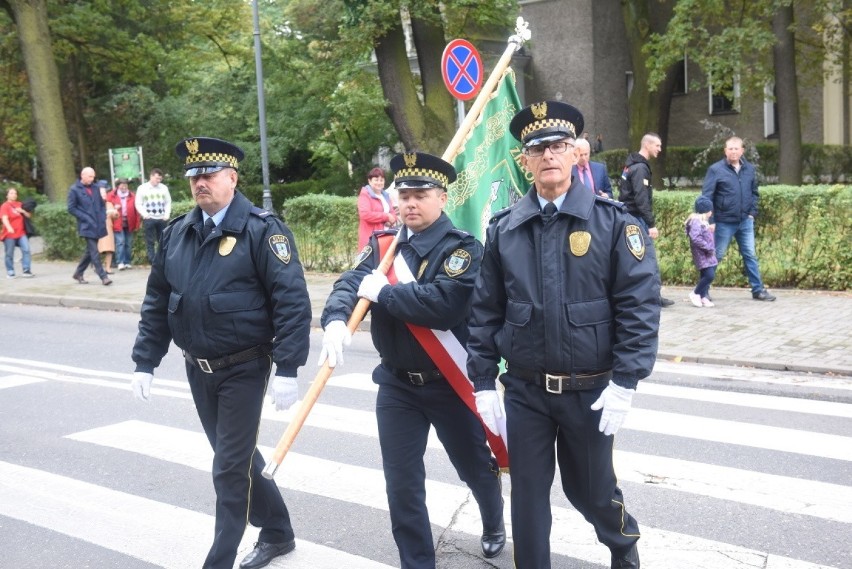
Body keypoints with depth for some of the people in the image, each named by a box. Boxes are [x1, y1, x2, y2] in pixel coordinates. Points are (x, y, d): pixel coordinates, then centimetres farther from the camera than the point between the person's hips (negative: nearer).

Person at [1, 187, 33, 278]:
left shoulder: (19, 205, 13)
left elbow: (28, 216, 14)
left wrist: (22, 211, -8)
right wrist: (9, 228, -38)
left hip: (21, 232, 4)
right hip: (10, 233, -4)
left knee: (26, 249, -11)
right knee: (9, 254, 3)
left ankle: (26, 270, -7)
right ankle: (10, 272, 13)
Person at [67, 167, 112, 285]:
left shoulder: (95, 189, 13)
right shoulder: (74, 190, -4)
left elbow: (102, 204, 21)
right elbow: (71, 208, -6)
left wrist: (103, 217, 6)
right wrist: (85, 218, -13)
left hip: (98, 225, 6)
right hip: (87, 226, -6)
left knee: (90, 251, 12)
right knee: (94, 252, -9)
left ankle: (78, 273, 26)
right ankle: (103, 276, -10)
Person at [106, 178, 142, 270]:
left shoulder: (132, 196, 7)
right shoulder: (111, 196, 2)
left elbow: (136, 211, 6)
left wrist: (137, 224, 2)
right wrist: (114, 208, -15)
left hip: (129, 224, 3)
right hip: (118, 223, -3)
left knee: (129, 244, 6)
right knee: (120, 242, -11)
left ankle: (128, 262, 14)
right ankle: (120, 262, -11)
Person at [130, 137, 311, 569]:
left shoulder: (261, 229, -13)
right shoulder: (177, 233, 6)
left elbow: (292, 301, -17)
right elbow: (156, 301, 11)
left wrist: (287, 369, -22)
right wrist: (145, 362, 8)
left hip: (243, 369, -7)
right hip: (198, 370, 7)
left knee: (231, 468, -1)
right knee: (236, 457, 18)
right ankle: (277, 533, 37)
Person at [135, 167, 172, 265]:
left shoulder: (164, 188, 8)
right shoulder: (142, 188, 1)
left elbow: (168, 202, 12)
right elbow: (138, 204, 1)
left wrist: (167, 215, 0)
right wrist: (145, 215, -11)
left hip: (162, 219, 2)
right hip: (149, 219, -2)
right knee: (150, 242, -1)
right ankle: (152, 262, 1)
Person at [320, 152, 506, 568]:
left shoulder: (462, 247, -13)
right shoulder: (383, 244, 4)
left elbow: (443, 304, -28)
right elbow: (349, 283, -10)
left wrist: (383, 292, -20)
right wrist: (336, 320, -31)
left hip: (451, 382, -3)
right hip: (396, 383, 3)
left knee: (475, 466, 18)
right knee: (401, 483, 3)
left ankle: (494, 526, 50)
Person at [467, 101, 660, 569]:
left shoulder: (612, 221, -7)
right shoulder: (503, 229, 1)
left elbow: (640, 304, -10)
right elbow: (485, 311, 5)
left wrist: (624, 382, -14)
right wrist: (483, 382, 2)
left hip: (590, 391, -1)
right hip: (524, 391, 2)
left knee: (591, 488, 17)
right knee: (527, 496, 9)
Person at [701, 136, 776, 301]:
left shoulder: (749, 169, 6)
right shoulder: (716, 169, -9)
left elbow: (754, 193, 15)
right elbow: (706, 196, -11)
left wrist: (752, 212, 4)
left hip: (745, 221, 4)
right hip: (724, 222, -4)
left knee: (750, 255, 9)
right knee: (716, 256, 3)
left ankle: (758, 289, 17)